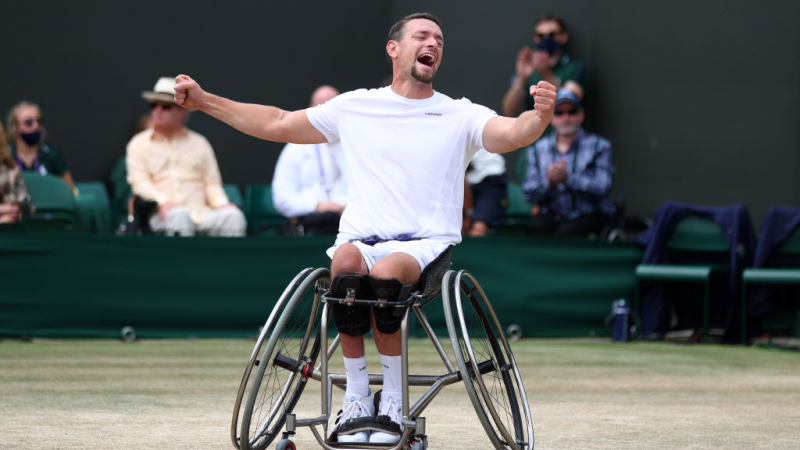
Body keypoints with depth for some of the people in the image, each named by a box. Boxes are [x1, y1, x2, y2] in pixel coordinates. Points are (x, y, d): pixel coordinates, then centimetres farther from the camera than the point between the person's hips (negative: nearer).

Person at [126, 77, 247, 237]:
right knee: (178, 216, -40)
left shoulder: (199, 144, 24)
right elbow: (139, 182, 4)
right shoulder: (138, 144, 18)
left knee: (233, 216, -30)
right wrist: (163, 201, -16)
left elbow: (212, 183, 16)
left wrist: (221, 204, -7)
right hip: (162, 213, -2)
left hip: (199, 212, 2)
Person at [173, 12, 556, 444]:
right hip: (361, 241, 2)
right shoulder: (355, 107, 17)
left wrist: (540, 116, -32)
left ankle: (393, 398, -19)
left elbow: (512, 134, -8)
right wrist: (203, 100, 20)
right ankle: (356, 394, -23)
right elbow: (277, 124, 24)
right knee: (346, 263, -36)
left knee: (385, 273, -36)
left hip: (424, 246, -1)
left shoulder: (461, 115, 11)